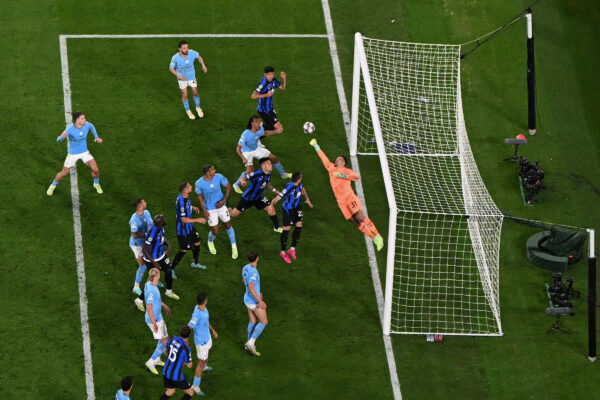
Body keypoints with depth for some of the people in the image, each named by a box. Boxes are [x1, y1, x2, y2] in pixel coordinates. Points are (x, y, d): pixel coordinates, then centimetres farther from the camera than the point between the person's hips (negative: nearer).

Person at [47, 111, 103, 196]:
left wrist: (96, 137, 7)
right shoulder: (70, 129, -29)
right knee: (64, 173, 5)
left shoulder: (87, 124, -15)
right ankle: (53, 186, 34)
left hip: (84, 152, 3)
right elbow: (59, 139, -33)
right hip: (72, 154, -3)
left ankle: (96, 184, 27)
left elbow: (92, 127, 11)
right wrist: (62, 137, -56)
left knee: (95, 170, -5)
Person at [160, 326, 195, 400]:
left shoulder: (172, 339, -5)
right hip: (176, 376, -7)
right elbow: (189, 365, -9)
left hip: (166, 371, 7)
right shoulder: (186, 349, -26)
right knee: (190, 392, 15)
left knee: (170, 391, 33)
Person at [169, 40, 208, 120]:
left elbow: (199, 57, -2)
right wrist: (178, 76, -23)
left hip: (192, 77, 2)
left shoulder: (192, 53, -26)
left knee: (195, 93, 13)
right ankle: (188, 111, 33)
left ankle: (198, 108, 41)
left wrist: (203, 65, -11)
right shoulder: (175, 58, -30)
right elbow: (171, 68, -13)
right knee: (185, 95, 7)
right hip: (182, 78, -2)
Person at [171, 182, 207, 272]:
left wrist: (192, 207, 8)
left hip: (189, 227, 9)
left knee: (197, 243, 22)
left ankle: (195, 263, 46)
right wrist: (198, 220, -26)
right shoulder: (181, 202, -34)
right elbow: (184, 219, -31)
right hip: (183, 230, -9)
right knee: (183, 250, 1)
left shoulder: (185, 197, -4)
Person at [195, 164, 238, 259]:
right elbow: (199, 197, -6)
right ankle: (210, 242, 38)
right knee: (215, 231, 1)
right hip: (210, 209, -2)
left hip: (221, 205, 2)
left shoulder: (218, 177, -19)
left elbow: (228, 187, -4)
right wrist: (204, 211, -7)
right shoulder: (199, 183, -23)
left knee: (228, 225, 10)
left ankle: (234, 247, 31)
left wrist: (224, 200, -15)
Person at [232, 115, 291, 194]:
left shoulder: (260, 129, -20)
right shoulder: (246, 134, -38)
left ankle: (283, 174, 37)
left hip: (257, 148, 6)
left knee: (273, 158, 11)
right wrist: (243, 158, -48)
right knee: (250, 170, -22)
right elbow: (238, 148, -33)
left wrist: (276, 132, 3)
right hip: (247, 152, -6)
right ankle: (236, 185, 0)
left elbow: (264, 133, 8)